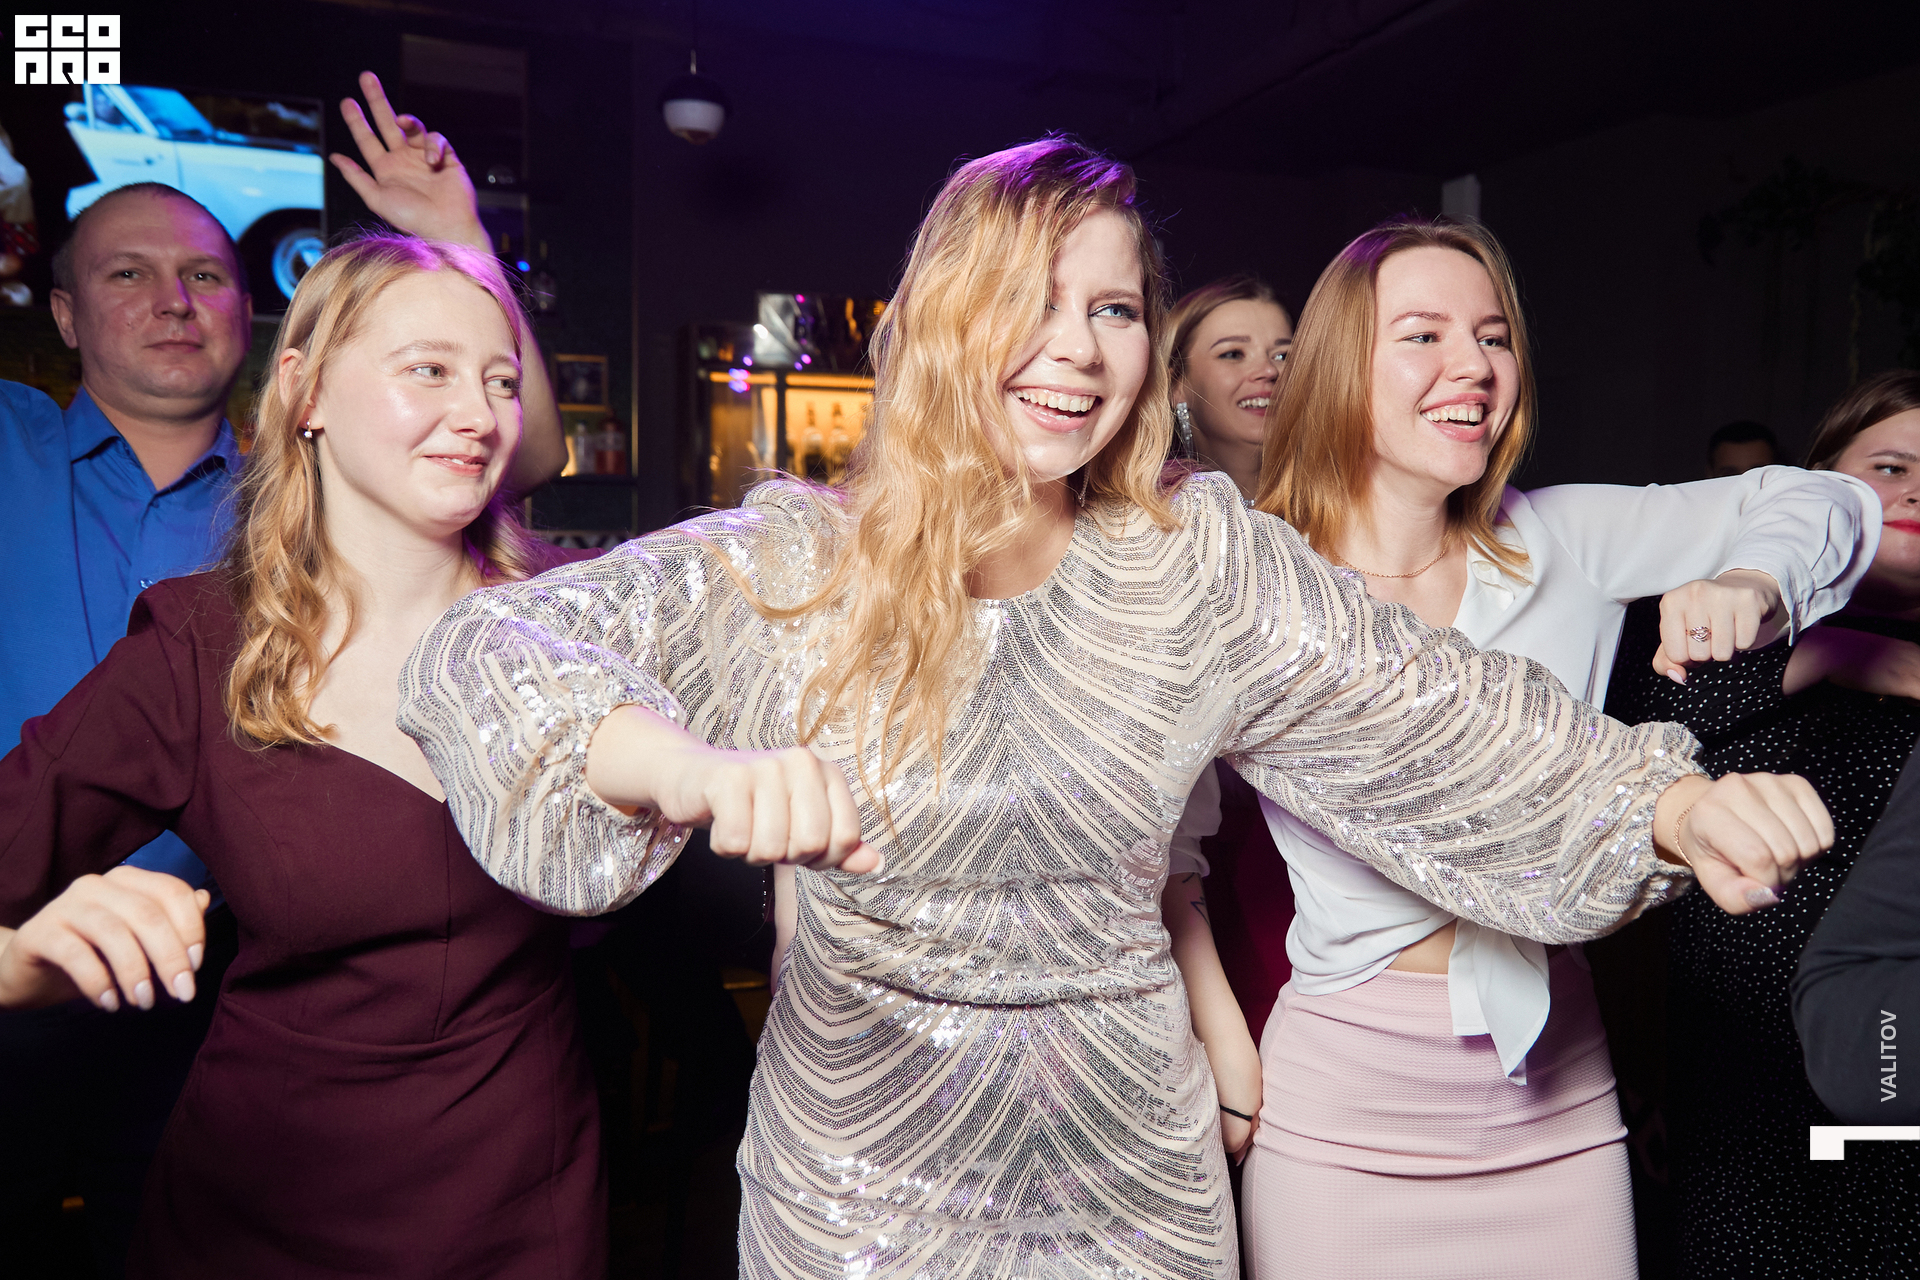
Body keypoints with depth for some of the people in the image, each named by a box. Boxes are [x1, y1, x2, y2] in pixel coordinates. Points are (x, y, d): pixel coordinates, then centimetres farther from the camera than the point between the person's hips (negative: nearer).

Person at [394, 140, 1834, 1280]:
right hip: (862, 1163, -1)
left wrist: (1679, 804, -18)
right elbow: (486, 649, -22)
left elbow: (1450, 717, -3)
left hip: (1131, 1160, 2)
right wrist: (689, 765, -42)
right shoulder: (796, 564, -14)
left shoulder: (1205, 563, -8)